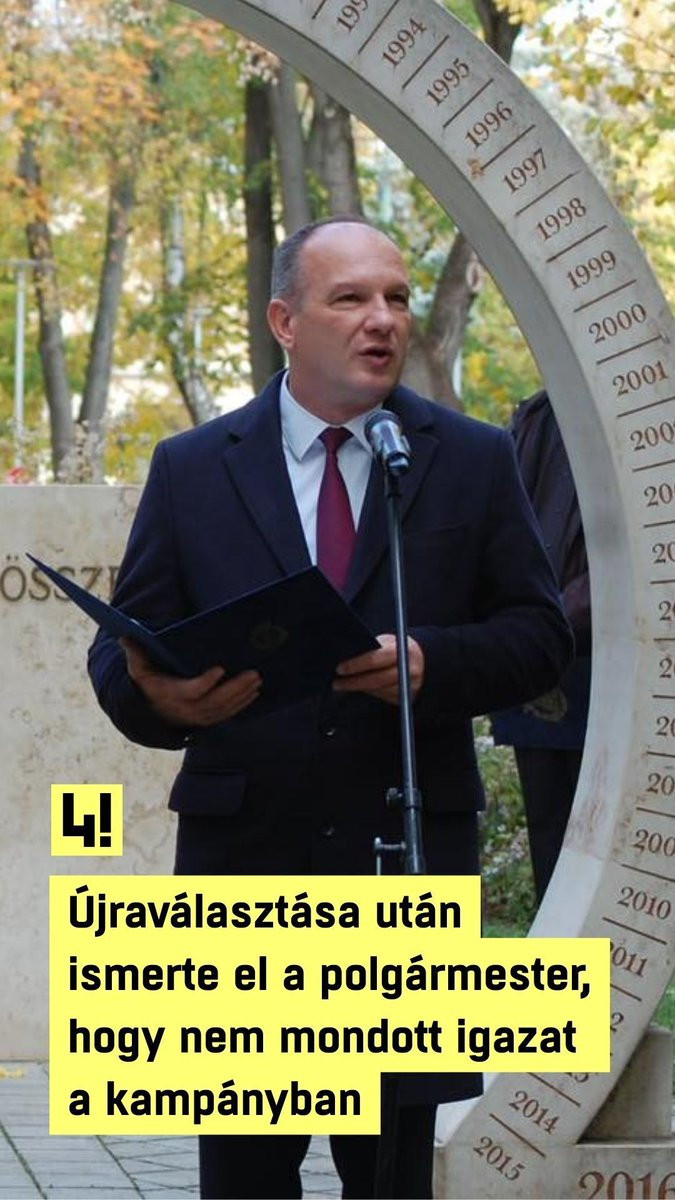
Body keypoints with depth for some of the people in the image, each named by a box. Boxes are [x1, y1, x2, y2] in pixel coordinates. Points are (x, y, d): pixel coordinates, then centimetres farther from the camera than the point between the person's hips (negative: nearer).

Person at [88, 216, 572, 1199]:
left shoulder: (474, 462, 8)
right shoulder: (191, 470, 7)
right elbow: (122, 648, 6)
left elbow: (539, 634, 6)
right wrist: (158, 698, -19)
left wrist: (433, 663, -15)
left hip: (409, 859, 0)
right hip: (242, 857, 0)